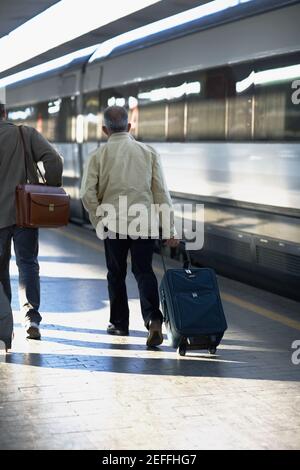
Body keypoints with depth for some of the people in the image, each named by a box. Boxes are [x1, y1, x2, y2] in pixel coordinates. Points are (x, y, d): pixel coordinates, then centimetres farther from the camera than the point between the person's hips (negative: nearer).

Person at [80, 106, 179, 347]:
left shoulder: (99, 155, -1)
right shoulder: (149, 152, 2)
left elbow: (88, 194, -8)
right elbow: (161, 192, 0)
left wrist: (99, 221, 6)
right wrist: (170, 229, 3)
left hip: (113, 223, -1)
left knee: (117, 274, 15)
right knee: (144, 270, 8)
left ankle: (120, 323, 25)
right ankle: (153, 317, -12)